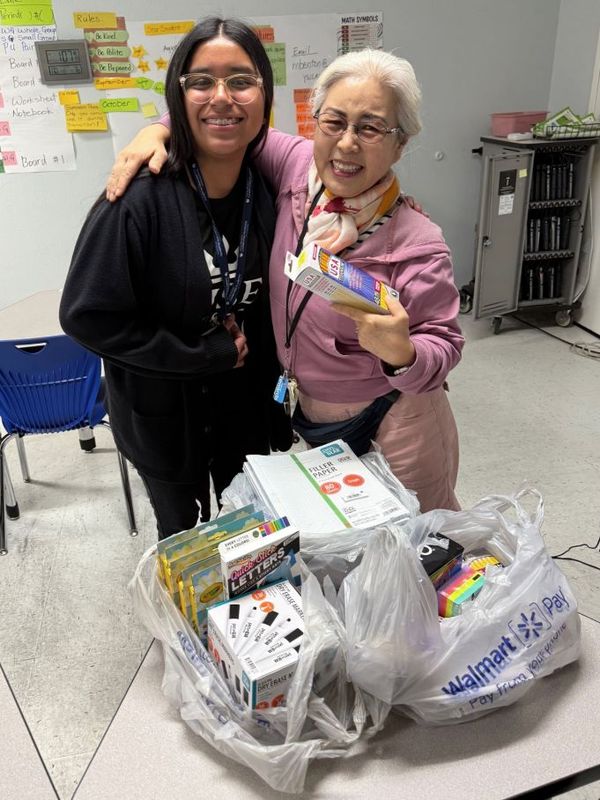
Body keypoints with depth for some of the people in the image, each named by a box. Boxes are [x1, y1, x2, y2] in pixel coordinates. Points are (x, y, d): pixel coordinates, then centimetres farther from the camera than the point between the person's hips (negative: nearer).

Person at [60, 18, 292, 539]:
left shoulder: (269, 189, -9)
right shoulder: (139, 199, -24)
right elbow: (88, 317, -23)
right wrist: (211, 354, -21)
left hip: (247, 404, 4)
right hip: (163, 413, -3)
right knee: (184, 539, 21)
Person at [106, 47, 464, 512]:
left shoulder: (418, 243, -23)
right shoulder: (297, 164, -11)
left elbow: (443, 346, -17)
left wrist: (401, 351, -38)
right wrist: (157, 131, -12)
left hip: (394, 428, -4)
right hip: (313, 418, 5)